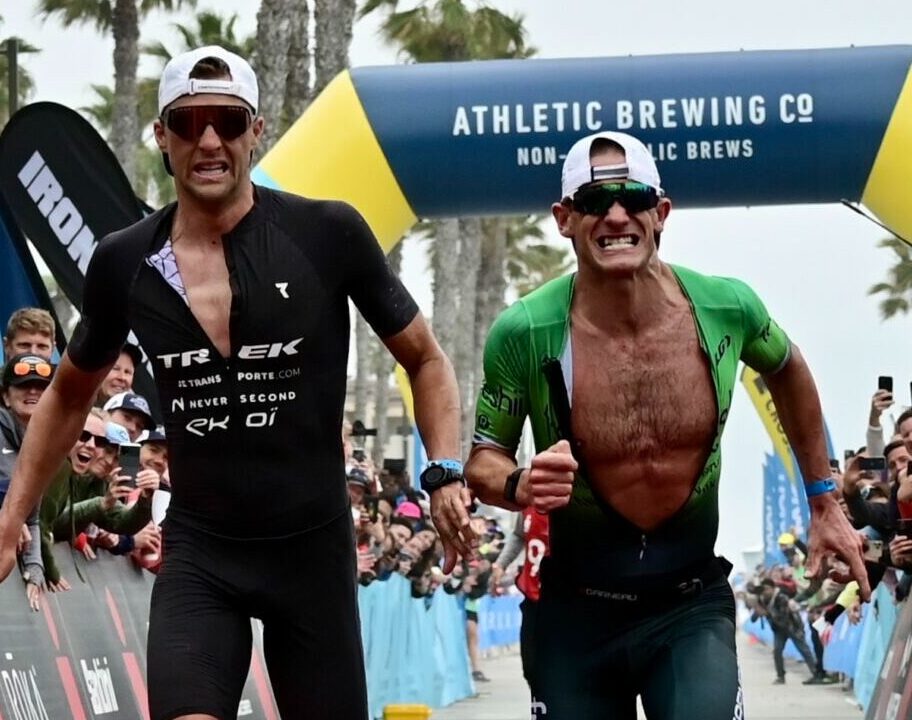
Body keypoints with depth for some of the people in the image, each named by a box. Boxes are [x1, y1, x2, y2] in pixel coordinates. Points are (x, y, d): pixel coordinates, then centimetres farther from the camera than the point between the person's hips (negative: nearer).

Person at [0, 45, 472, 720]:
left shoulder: (329, 235, -8)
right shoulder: (124, 263, 0)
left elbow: (425, 360, 4)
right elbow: (70, 395, 17)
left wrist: (446, 475, -11)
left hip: (314, 547, -1)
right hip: (198, 552, 1)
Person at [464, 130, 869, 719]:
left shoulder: (726, 307, -9)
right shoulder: (524, 333, -15)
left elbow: (788, 371, 14)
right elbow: (484, 459, -2)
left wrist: (824, 503, 18)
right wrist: (520, 487, -25)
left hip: (693, 605, 0)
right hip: (577, 613, 0)